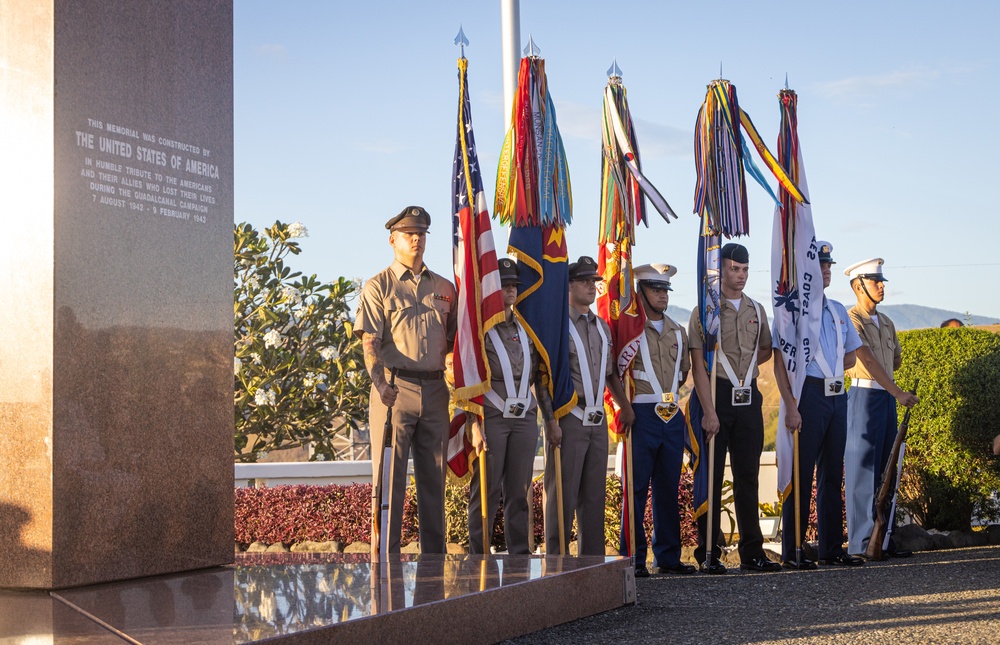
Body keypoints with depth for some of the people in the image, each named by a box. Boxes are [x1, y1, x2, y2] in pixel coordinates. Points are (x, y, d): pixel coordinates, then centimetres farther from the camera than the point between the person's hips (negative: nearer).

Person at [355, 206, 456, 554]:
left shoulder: (444, 288, 16)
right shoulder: (378, 286, 3)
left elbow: (454, 339, 20)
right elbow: (370, 341, -8)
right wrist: (380, 382, -24)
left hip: (435, 389, 4)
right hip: (394, 389, -4)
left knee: (434, 476, 8)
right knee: (390, 475, -4)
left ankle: (435, 555, 14)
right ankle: (386, 556, 0)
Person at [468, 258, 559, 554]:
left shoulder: (526, 330, 16)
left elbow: (540, 377, 17)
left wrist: (551, 419, 12)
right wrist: (475, 425, -15)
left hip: (525, 418, 5)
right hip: (491, 418, -5)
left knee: (519, 492, 6)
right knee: (486, 491, -5)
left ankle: (520, 555, 10)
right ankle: (478, 557, 1)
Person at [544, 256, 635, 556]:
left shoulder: (603, 328, 16)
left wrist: (626, 407, 15)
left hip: (598, 420, 7)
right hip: (569, 418, -7)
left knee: (595, 494, 8)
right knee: (563, 494, -4)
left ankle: (593, 558, 14)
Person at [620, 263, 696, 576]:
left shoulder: (678, 332, 15)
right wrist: (628, 404, -3)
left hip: (673, 417, 6)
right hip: (641, 417, -6)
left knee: (668, 489, 9)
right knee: (636, 488, -3)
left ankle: (668, 556, 15)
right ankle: (633, 559, 2)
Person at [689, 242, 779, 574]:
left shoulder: (756, 310, 13)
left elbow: (765, 350, 27)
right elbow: (698, 364, -9)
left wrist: (742, 368, 9)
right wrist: (709, 411, -16)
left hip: (748, 397, 5)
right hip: (717, 397, -5)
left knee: (748, 477, 7)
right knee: (711, 478, -1)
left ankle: (752, 552, 11)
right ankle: (708, 554, 4)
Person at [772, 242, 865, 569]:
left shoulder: (838, 310, 16)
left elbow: (850, 357, 22)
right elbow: (780, 363, -10)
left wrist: (823, 368, 4)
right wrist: (791, 406, -18)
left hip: (837, 396, 7)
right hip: (808, 396, -7)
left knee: (832, 476, 9)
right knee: (801, 477, -5)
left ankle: (832, 548, 15)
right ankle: (791, 552, 0)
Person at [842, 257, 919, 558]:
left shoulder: (886, 323, 17)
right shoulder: (851, 319, -7)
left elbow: (896, 360, 26)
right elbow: (868, 361, -16)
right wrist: (898, 393, -20)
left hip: (887, 398, 8)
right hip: (864, 396, -8)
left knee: (885, 471, 8)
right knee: (862, 470, -6)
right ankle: (861, 543, -5)